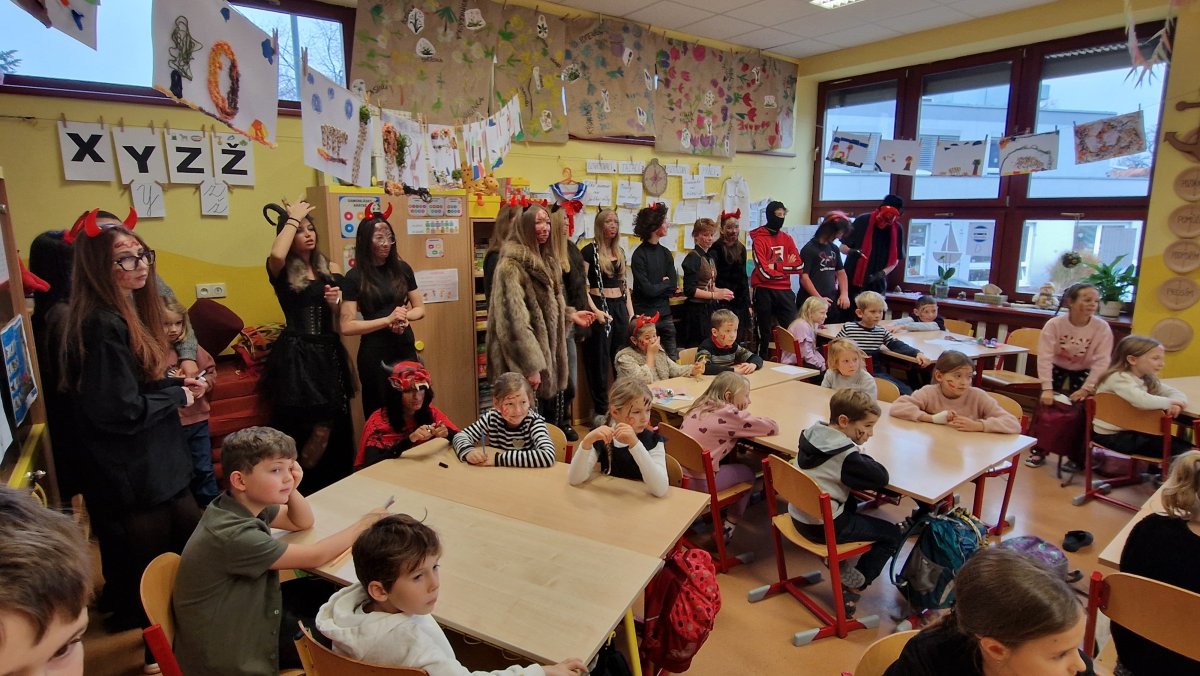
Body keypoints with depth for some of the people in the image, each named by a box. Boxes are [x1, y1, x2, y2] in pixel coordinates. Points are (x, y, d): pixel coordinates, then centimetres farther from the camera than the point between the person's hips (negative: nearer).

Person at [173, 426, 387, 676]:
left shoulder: (247, 503, -8)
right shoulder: (232, 534, -33)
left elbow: (303, 523, 7)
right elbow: (314, 557, -26)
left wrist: (291, 490, -13)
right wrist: (363, 524, -12)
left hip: (247, 614, 7)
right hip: (230, 652, -7)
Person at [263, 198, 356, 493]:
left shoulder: (330, 268, 12)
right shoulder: (283, 271, -1)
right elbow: (276, 254, -27)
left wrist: (335, 301, -11)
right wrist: (292, 218, -12)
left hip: (328, 352, 5)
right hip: (297, 355, -5)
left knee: (333, 427, 7)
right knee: (316, 430, -9)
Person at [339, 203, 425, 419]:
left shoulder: (402, 269, 3)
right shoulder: (354, 277, -8)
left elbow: (420, 308, 10)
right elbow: (346, 327, -12)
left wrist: (405, 316, -11)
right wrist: (387, 319, -20)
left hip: (406, 349, 4)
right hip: (374, 354, -3)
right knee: (379, 411, 11)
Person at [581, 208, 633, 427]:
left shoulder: (620, 251, 14)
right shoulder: (589, 250, -5)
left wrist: (631, 313, 11)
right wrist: (595, 310, -20)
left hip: (620, 307, 6)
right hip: (600, 307, -6)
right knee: (599, 361, 1)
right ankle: (600, 411, 10)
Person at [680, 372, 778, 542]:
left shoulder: (701, 406, 9)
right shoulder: (730, 414, -10)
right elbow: (773, 427, -5)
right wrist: (748, 419, 14)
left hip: (677, 474, 7)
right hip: (698, 482, -7)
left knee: (730, 461, 26)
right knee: (748, 472, 18)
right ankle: (729, 527, 27)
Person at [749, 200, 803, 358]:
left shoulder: (787, 238, 10)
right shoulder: (759, 239, -5)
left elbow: (799, 266, 1)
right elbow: (765, 272, -14)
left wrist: (776, 266, -9)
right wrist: (787, 266, -2)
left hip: (784, 291, 4)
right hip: (764, 291, -4)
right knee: (765, 333, 5)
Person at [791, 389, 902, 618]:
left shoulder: (812, 434, -1)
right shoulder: (845, 455, -23)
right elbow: (882, 478, -20)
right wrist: (860, 450, -8)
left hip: (798, 515, 8)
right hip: (823, 527, -8)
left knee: (851, 504, 34)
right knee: (893, 535, 8)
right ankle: (852, 589, 9)